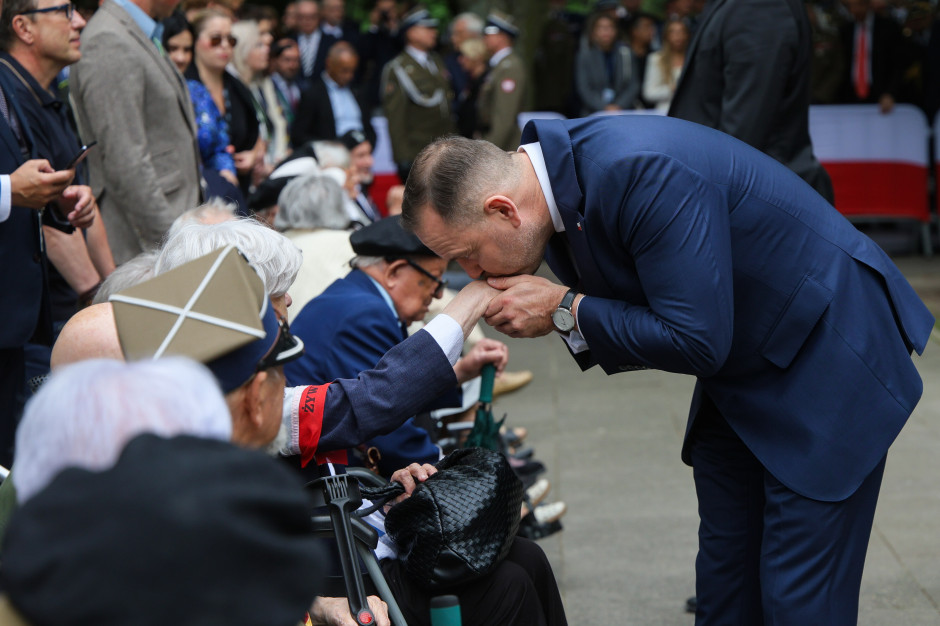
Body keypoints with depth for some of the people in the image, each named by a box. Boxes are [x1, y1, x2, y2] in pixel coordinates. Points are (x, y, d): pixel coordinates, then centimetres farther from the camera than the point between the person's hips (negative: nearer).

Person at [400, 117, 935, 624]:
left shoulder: (641, 172, -33)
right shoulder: (559, 179, -4)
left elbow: (698, 341, -31)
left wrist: (564, 309, -23)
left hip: (825, 368, -9)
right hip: (741, 375, 9)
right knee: (724, 580, 12)